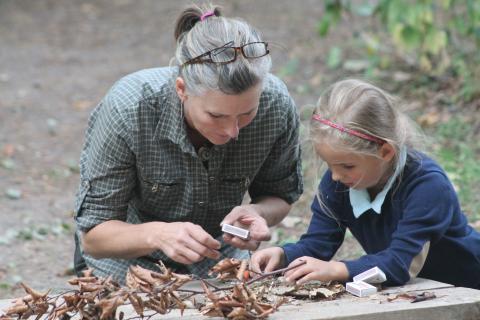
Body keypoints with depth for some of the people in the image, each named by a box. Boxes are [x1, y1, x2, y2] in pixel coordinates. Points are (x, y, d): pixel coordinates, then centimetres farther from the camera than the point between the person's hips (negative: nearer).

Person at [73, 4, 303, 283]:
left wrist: (257, 213, -27)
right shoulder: (127, 110, -31)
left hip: (217, 259, 2)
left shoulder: (276, 105, -24)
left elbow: (281, 196, -4)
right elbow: (93, 236, -23)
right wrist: (157, 234, -43)